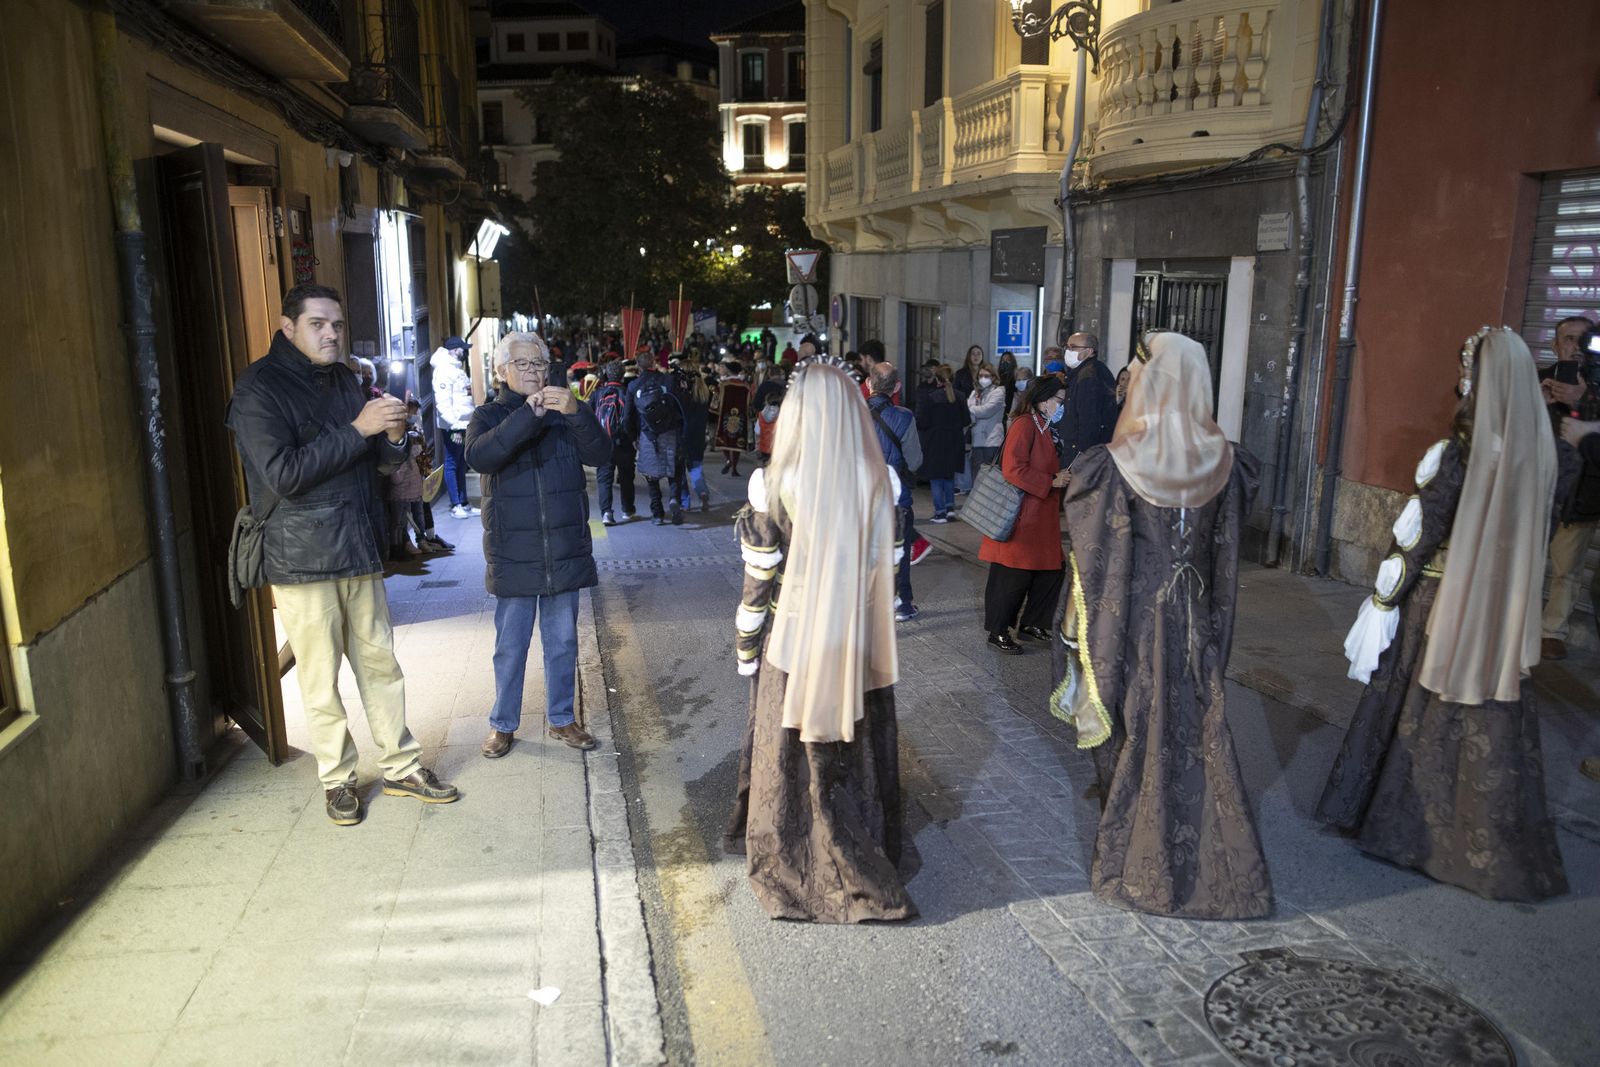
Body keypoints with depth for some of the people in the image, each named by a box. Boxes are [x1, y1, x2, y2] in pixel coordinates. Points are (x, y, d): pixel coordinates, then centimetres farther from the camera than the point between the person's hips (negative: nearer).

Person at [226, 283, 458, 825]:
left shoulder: (344, 380, 12)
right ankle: (337, 780, 19)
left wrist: (393, 437, -7)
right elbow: (283, 475, -20)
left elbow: (379, 462, 17)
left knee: (380, 662, 11)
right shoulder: (258, 389, -9)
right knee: (321, 680, 3)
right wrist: (357, 429, -21)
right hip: (301, 557, -6)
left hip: (358, 552, 6)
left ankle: (401, 767, 22)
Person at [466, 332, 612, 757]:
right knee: (510, 646, 7)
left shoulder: (566, 414, 7)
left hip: (565, 550, 2)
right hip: (513, 554, -2)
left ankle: (561, 718, 27)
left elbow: (600, 454, -10)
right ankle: (503, 724, 23)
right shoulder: (489, 416, 1)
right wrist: (528, 414, -31)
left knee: (563, 641, 12)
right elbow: (479, 457, -22)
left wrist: (576, 413, -28)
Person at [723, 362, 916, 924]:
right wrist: (864, 624, 14)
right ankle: (868, 861, 35)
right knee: (861, 746, 18)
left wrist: (747, 647, 1)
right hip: (862, 645, 3)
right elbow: (886, 566, 2)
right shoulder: (881, 481, -6)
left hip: (795, 646, -3)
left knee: (795, 752, 13)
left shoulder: (775, 485, -15)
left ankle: (795, 868, 27)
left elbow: (758, 579, -11)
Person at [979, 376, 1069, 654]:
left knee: (1051, 571, 11)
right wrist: (1051, 482, -20)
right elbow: (1013, 469, -23)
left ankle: (1031, 624, 25)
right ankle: (998, 633, 9)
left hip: (1042, 519, 10)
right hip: (1020, 519, -10)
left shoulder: (1045, 429, 16)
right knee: (1013, 576, -2)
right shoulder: (1024, 425, -14)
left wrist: (1062, 477, 10)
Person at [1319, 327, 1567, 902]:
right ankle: (1500, 848, 23)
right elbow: (1538, 533, 7)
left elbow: (1419, 533, -15)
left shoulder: (1459, 451, -18)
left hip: (1443, 602, -5)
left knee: (1420, 708, 10)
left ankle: (1396, 817, 25)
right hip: (1506, 612, 5)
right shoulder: (1539, 450, -1)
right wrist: (1509, 588, 18)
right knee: (1493, 720, 13)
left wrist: (1385, 596, -6)